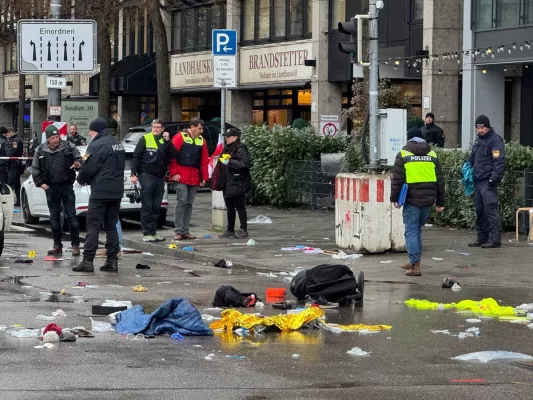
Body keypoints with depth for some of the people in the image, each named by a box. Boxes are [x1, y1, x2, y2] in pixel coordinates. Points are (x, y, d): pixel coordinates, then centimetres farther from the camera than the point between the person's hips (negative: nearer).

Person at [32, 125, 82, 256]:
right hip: (50, 188, 2)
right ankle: (57, 245, 15)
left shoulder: (69, 147, -3)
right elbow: (35, 169, 10)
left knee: (71, 216, -4)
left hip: (66, 186, -2)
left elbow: (79, 158, 8)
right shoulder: (40, 151, 2)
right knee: (54, 218, 8)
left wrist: (78, 164, -14)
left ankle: (75, 245, 1)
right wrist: (40, 183, 1)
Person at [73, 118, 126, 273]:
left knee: (93, 226, -5)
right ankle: (112, 261, 9)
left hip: (100, 192, -8)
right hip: (117, 192, 8)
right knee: (111, 226, 12)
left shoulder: (97, 145, -13)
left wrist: (81, 180, 7)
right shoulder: (118, 145, 16)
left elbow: (88, 168, -15)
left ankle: (88, 260, -7)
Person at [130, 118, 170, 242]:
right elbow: (136, 157, -4)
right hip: (147, 176, -5)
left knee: (156, 207, 8)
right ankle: (147, 233, -3)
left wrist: (167, 141, -9)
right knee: (147, 206, -4)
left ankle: (153, 232, 14)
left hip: (160, 177, 5)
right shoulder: (145, 139, -1)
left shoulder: (165, 141, 11)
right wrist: (134, 174, -11)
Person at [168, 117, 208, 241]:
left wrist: (204, 177, 8)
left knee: (189, 203, 8)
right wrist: (173, 173, -11)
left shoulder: (202, 141, 13)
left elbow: (204, 161, 14)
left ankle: (185, 231, 13)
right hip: (181, 177, -6)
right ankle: (178, 231, -7)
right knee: (182, 201, -10)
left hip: (194, 178, 6)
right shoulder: (180, 138, -4)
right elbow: (172, 156, -6)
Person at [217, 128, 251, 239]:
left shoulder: (240, 149, -11)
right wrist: (222, 160, 10)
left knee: (240, 207, -4)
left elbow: (245, 163, -24)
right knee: (230, 207, 12)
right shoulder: (228, 148, 18)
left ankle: (243, 230, 1)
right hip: (228, 183, 9)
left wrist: (229, 162, -22)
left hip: (237, 184, -9)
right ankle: (230, 230, 18)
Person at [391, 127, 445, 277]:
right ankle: (414, 261, 25)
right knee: (417, 230, 19)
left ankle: (415, 265, -12)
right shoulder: (432, 155, 12)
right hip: (428, 200, 5)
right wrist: (440, 202, 17)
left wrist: (395, 198, 0)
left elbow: (397, 179, -7)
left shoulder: (403, 155, -1)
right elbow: (440, 180, 13)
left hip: (411, 199, -5)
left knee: (411, 231, -2)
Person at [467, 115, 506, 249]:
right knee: (480, 211, 11)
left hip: (488, 181, -9)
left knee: (490, 208, -12)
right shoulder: (479, 139, 19)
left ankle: (495, 239, -12)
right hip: (478, 181, 9)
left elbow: (500, 161, -16)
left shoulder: (495, 139, -8)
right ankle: (482, 238, 18)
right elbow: (472, 157, 28)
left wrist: (495, 177, -22)